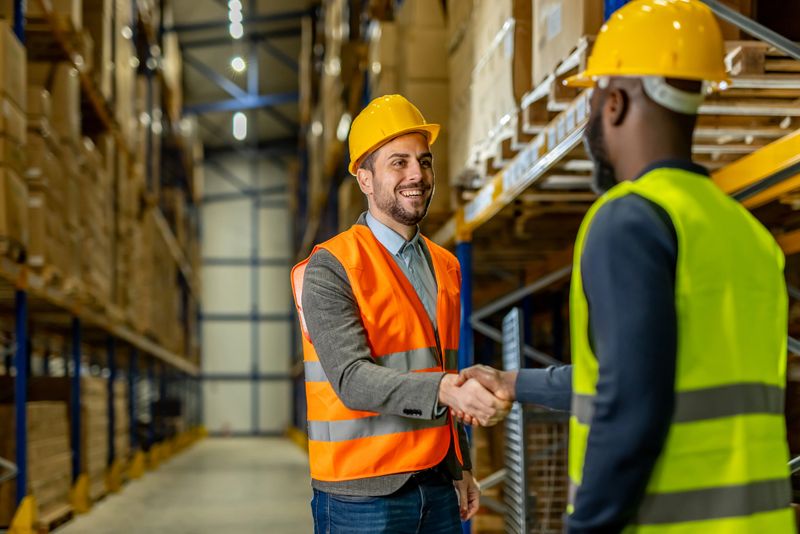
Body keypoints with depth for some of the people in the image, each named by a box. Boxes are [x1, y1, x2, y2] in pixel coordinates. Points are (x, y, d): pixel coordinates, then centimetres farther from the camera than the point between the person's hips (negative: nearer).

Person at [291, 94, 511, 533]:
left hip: (438, 488, 6)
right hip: (363, 495, -6)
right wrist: (447, 390, -33)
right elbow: (352, 379, -20)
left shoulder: (445, 267, 13)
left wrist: (461, 470, 13)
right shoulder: (329, 269, -9)